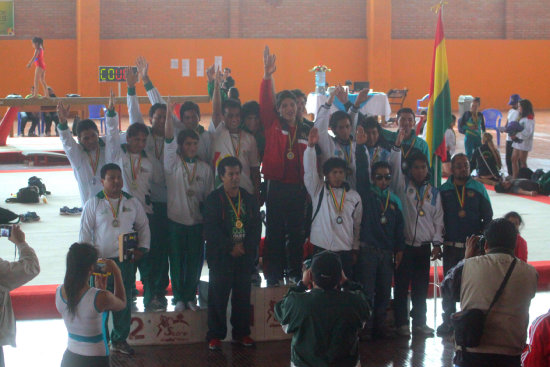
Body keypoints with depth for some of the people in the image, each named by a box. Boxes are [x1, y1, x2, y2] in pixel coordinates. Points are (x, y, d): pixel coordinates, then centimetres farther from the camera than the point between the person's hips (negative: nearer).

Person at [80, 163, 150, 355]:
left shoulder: (132, 202, 8)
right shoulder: (93, 204, -2)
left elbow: (143, 226, 17)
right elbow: (85, 233, -1)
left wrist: (142, 248, 5)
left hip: (127, 261, 3)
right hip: (102, 261, -3)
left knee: (125, 302, 10)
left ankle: (119, 339, 24)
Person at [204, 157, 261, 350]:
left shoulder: (249, 199, 10)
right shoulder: (213, 199, -2)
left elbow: (256, 227, 7)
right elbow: (211, 229, -9)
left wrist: (245, 246, -8)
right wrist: (231, 247, -13)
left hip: (245, 255, 3)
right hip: (220, 256, -3)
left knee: (243, 296, 6)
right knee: (218, 296, -1)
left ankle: (241, 333, 17)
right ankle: (215, 336, 7)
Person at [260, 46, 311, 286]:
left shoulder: (305, 130, 11)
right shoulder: (272, 125, 3)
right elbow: (265, 103, -10)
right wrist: (267, 77, -23)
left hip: (298, 187, 2)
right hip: (276, 185, -2)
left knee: (297, 231, 8)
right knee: (275, 231, 1)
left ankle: (296, 272, 18)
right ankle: (273, 274, 8)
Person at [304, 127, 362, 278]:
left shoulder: (354, 196, 10)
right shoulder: (318, 190, 6)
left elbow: (357, 225, 14)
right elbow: (309, 170, -9)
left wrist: (355, 250, 12)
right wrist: (311, 146, -22)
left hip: (345, 252, 2)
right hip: (321, 248, -2)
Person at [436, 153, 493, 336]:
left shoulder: (478, 189, 4)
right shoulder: (444, 190, 4)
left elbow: (488, 217, 6)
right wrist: (440, 239, -3)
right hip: (451, 246, 1)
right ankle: (448, 320, 15)